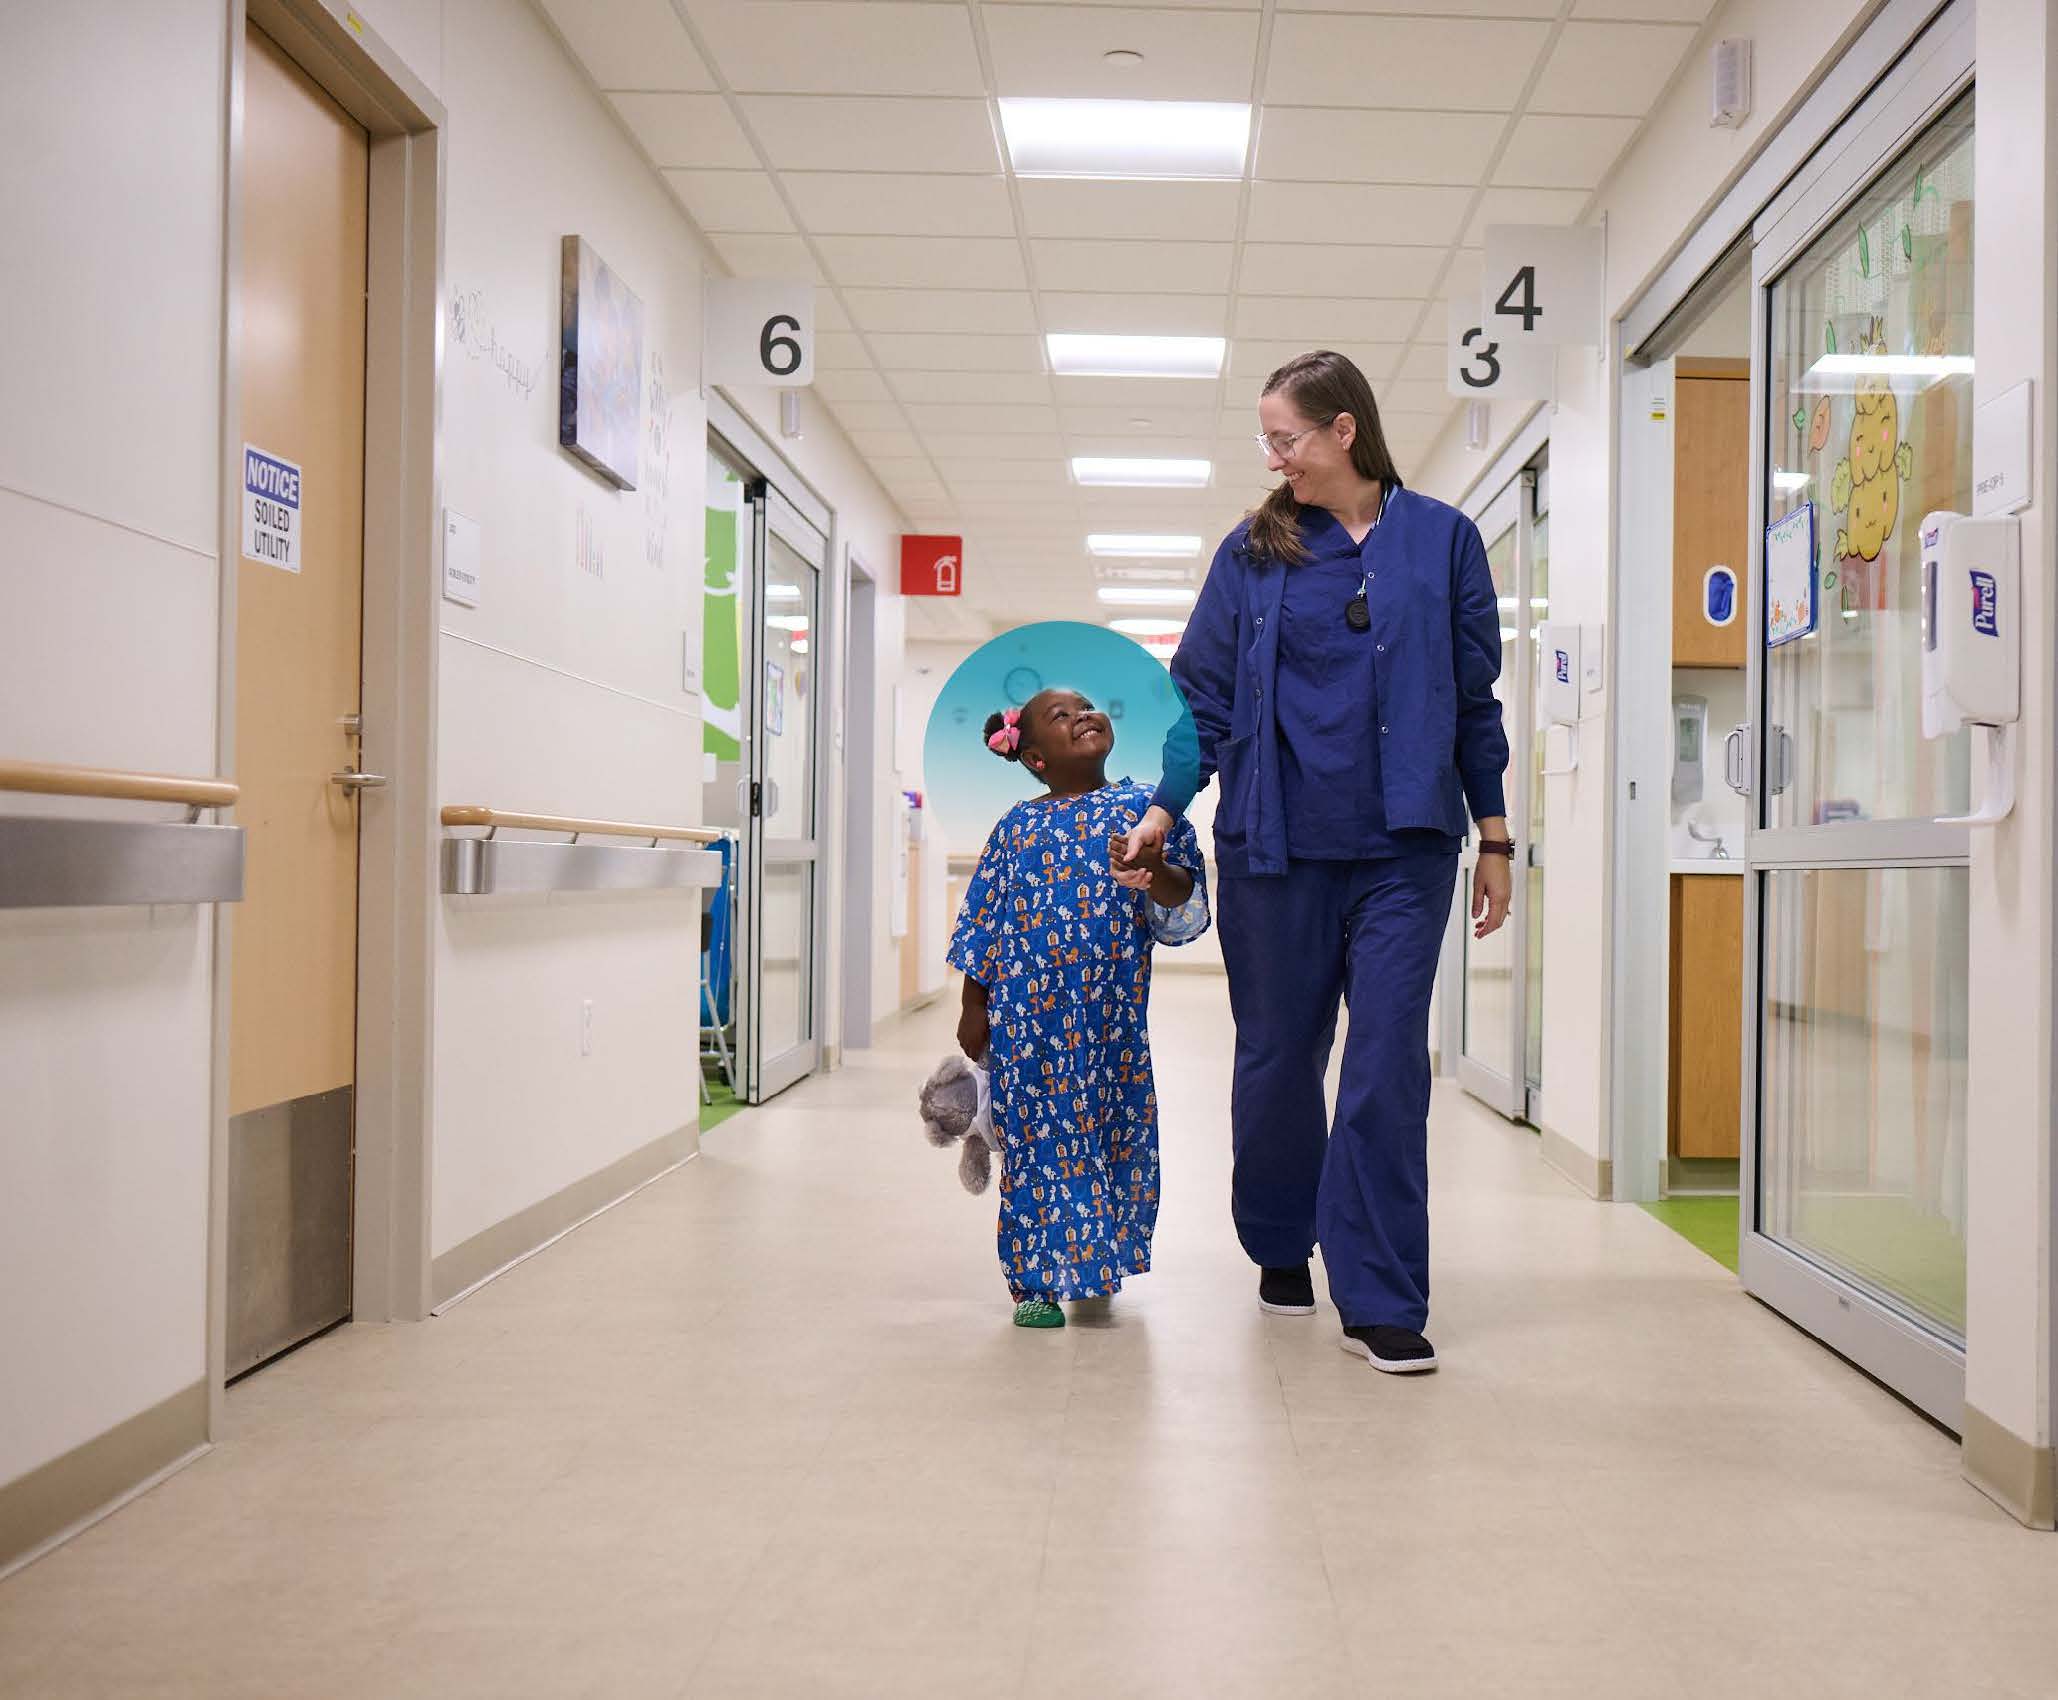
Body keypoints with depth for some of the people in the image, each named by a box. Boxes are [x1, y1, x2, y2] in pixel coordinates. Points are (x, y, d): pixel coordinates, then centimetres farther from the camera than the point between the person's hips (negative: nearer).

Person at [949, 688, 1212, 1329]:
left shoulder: (1143, 808, 3)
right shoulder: (1017, 827, 5)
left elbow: (1184, 908, -3)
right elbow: (981, 923, 9)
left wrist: (1155, 870, -24)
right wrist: (973, 1009, 7)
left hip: (1110, 1012, 0)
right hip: (1027, 1014, 0)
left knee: (1109, 1124, 6)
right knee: (1035, 1130, 3)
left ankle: (1092, 1264, 26)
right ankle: (1036, 1279, 12)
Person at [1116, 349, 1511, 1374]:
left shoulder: (1442, 541, 5)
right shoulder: (1252, 552, 6)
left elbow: (1475, 699, 8)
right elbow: (1203, 695, 6)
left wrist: (1494, 838, 7)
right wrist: (1162, 810, -7)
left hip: (1402, 848, -1)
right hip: (1275, 846, 1)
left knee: (1388, 1066, -6)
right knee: (1277, 1058, 11)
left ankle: (1380, 1302, 1)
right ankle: (1281, 1249, 32)